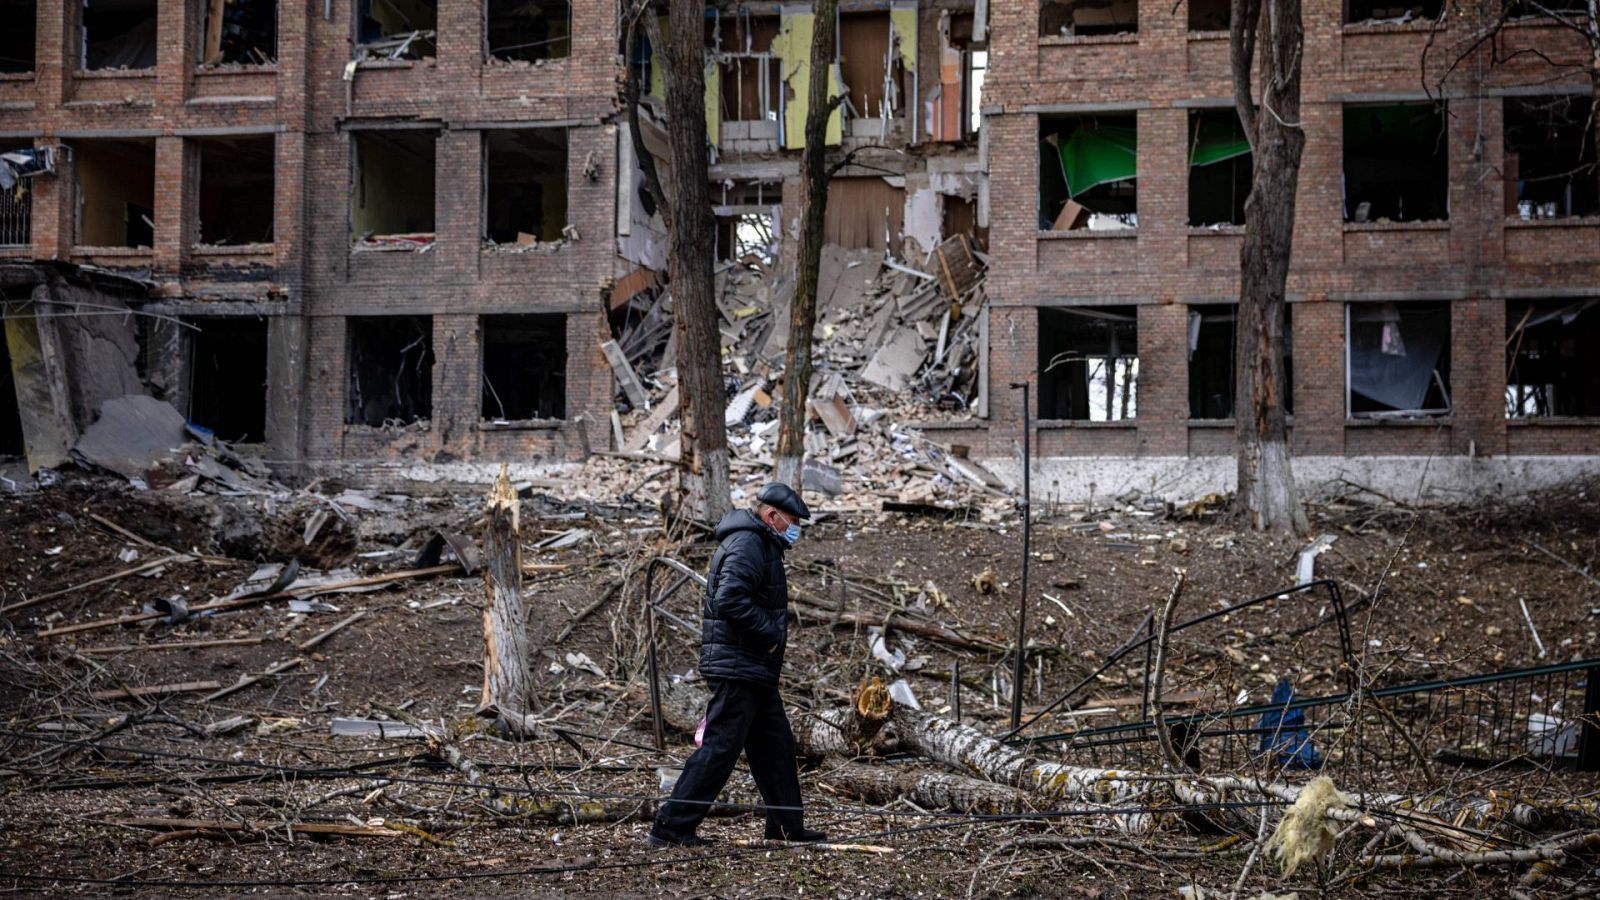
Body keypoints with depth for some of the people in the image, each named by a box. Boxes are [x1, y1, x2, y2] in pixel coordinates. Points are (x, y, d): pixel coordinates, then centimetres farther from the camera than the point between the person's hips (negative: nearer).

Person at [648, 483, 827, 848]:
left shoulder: (760, 545, 21)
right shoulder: (746, 544, -14)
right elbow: (730, 599, -27)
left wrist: (770, 635, 13)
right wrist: (769, 634, -19)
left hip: (755, 671, 11)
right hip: (737, 667, -11)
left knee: (776, 746, 15)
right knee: (720, 747, -11)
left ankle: (787, 825, 23)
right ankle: (671, 825, -9)